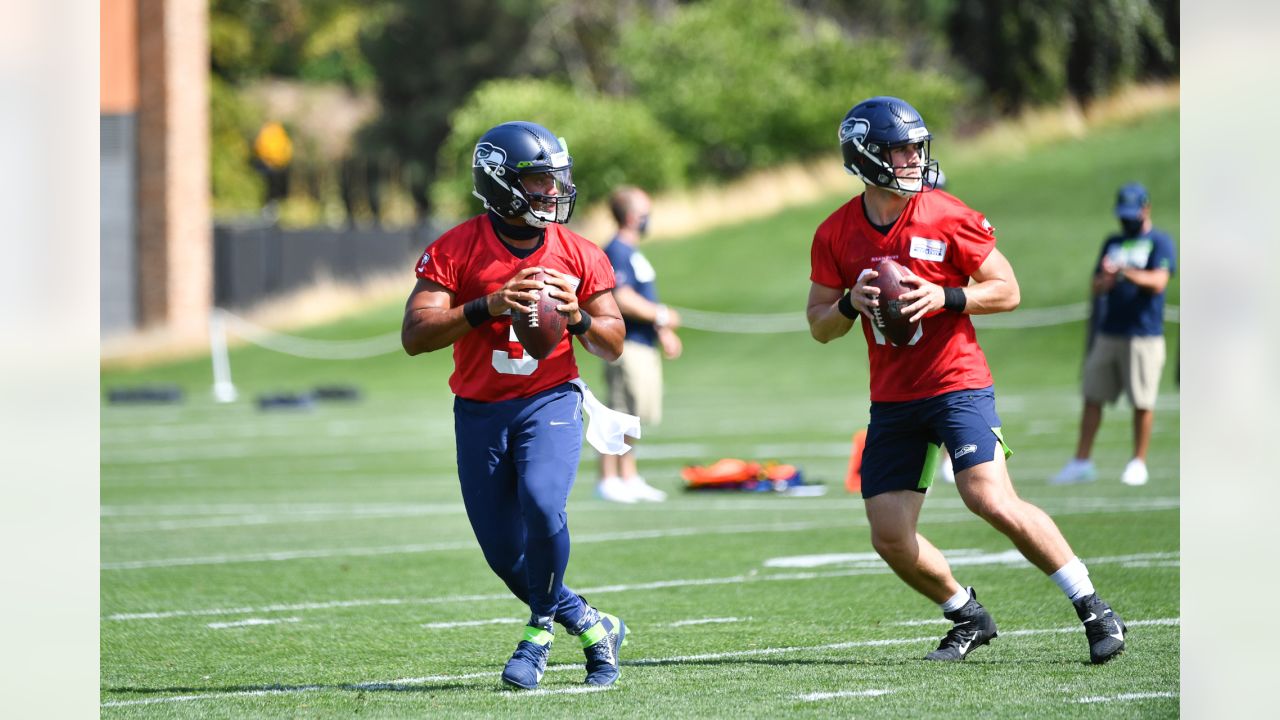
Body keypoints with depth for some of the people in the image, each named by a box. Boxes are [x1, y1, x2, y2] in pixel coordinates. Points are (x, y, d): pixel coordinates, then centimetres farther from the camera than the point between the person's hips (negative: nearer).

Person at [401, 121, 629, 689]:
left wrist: (577, 317, -17)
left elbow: (613, 345, 5)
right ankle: (594, 627, 24)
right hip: (479, 412, 1)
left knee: (541, 505, -28)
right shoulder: (455, 251, -8)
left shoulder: (580, 257, -1)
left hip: (549, 402, -1)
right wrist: (488, 307, -27)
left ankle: (541, 632, -7)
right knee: (504, 553, 1)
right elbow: (414, 336, -16)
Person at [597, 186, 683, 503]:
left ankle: (629, 478, 19)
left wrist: (662, 332, 20)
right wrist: (661, 316, -15)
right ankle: (608, 480, -4)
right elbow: (622, 299, -23)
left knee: (633, 416, 14)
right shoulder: (617, 251, -14)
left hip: (643, 345, 10)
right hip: (627, 344, -10)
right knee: (620, 414, -8)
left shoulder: (632, 252, 18)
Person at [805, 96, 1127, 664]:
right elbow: (819, 325, 9)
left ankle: (1093, 610, -7)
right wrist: (851, 303, -12)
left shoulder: (947, 217, -7)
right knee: (890, 537, -1)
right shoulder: (836, 234, 3)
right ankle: (969, 618, 22)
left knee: (992, 501, -19)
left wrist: (944, 298, -18)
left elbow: (1007, 291, -2)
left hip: (957, 386, -4)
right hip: (891, 399, 4)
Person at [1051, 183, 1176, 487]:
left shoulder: (1159, 242, 1)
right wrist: (1106, 280, -9)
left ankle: (1138, 463, 7)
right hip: (1108, 333, 5)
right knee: (1092, 398, 3)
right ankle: (1081, 462, 7)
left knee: (1142, 402, -3)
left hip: (1144, 334, -5)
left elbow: (1158, 282, -13)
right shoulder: (1113, 243, 18)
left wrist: (1126, 272, -26)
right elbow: (1097, 287, 15)